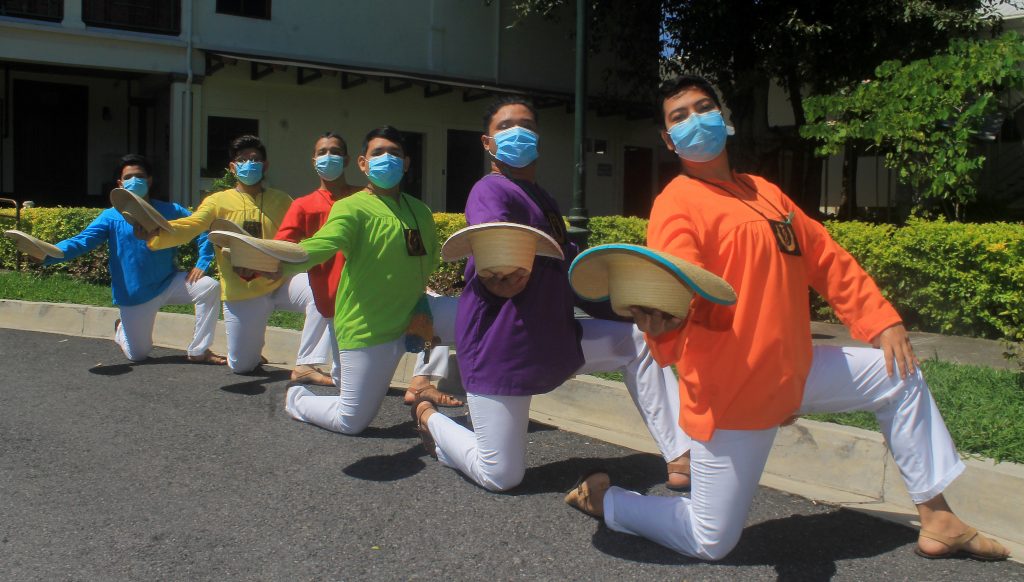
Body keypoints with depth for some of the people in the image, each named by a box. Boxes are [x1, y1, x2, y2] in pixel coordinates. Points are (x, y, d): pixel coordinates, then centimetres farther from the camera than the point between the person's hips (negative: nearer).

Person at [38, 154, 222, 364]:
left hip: (169, 283, 2)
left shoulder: (170, 211, -1)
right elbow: (80, 242, -15)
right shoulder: (111, 217, -6)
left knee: (210, 287, -25)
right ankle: (121, 330, 43)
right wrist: (46, 254, -31)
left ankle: (199, 351, -11)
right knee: (137, 355, 5)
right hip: (133, 296, -1)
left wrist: (202, 263, -13)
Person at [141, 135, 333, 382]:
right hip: (241, 293, 0)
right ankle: (253, 347, 42)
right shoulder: (218, 201, 1)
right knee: (241, 366, 4)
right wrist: (154, 232, -33)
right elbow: (188, 227, -14)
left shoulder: (281, 200, 7)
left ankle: (305, 365, -22)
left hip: (280, 283, 1)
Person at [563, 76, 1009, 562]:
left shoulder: (765, 192, 13)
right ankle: (604, 499, 20)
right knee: (712, 543, -3)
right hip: (730, 391, -8)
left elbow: (827, 260, 16)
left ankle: (937, 521, 24)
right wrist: (663, 322, -50)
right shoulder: (676, 204, -13)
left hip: (794, 371, 8)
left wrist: (883, 322, 10)